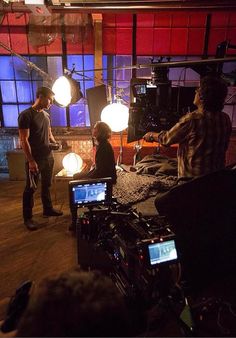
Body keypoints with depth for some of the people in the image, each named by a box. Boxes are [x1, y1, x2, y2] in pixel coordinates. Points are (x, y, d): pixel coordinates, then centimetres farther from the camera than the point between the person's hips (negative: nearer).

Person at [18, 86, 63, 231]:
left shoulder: (47, 115, 9)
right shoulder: (26, 115, -15)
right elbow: (24, 140, -18)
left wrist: (55, 142, 3)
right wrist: (31, 161, -21)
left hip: (48, 157, 7)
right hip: (34, 159, -7)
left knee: (47, 185, 18)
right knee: (30, 188, 4)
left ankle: (48, 209, 34)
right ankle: (28, 218, 16)